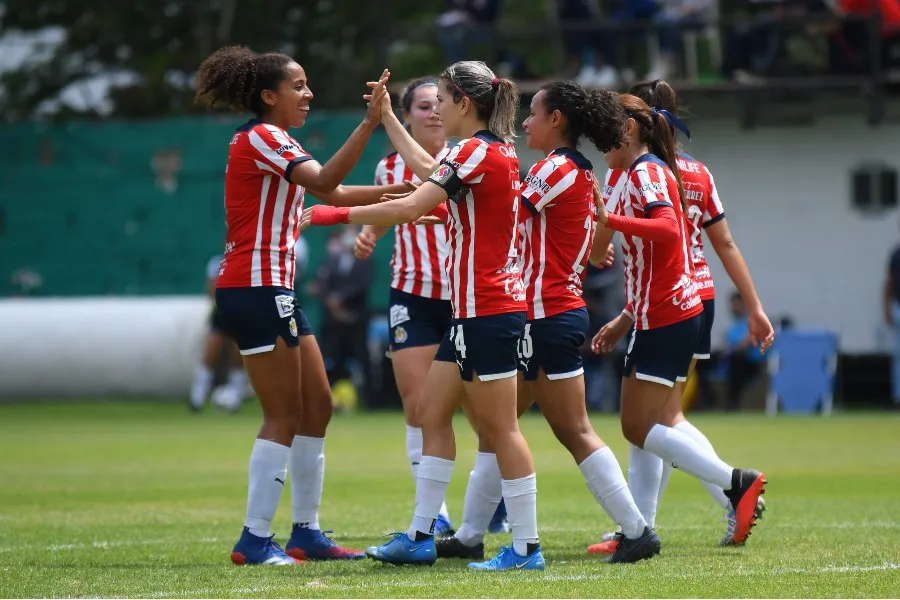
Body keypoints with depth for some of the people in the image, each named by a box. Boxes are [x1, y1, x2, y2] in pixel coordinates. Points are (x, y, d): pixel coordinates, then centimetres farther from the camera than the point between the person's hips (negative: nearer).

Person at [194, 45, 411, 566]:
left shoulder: (274, 142, 19)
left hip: (276, 292, 10)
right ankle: (255, 539, -6)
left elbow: (330, 192, 24)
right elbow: (324, 181, -27)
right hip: (256, 288, -10)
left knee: (317, 408, 11)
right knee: (285, 415, -8)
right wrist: (370, 123, -32)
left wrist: (395, 193, 16)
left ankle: (306, 533, 15)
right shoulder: (260, 138, -12)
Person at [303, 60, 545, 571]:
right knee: (433, 415, 11)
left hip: (488, 311, -10)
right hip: (474, 310, 10)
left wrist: (338, 215, -17)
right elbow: (427, 167, 30)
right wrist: (386, 116, 35)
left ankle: (526, 547, -2)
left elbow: (410, 207, -22)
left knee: (499, 428, -6)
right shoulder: (498, 150, 13)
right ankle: (421, 537, 13)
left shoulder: (477, 151, -16)